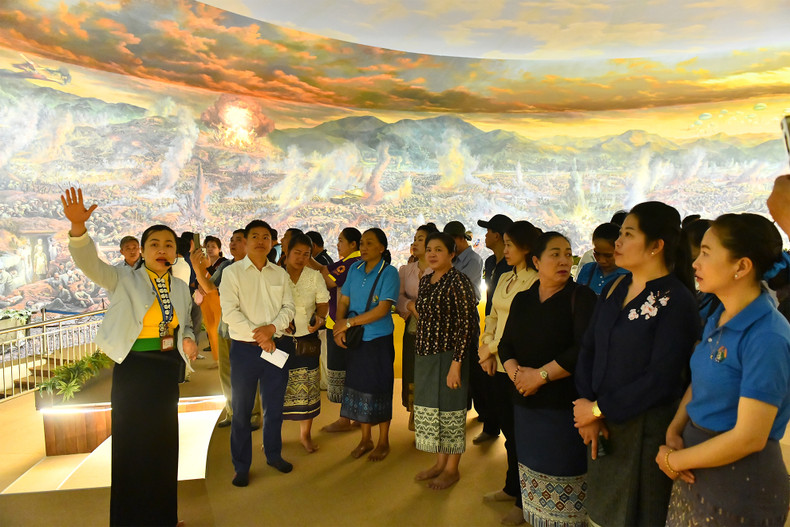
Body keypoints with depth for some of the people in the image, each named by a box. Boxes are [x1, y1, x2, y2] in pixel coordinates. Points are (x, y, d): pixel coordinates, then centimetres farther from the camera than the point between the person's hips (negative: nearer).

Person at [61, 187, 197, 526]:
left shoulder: (181, 289, 7)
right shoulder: (124, 281, -6)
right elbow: (90, 264, -23)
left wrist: (188, 340, -4)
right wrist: (78, 227, -39)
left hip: (168, 371, 5)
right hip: (133, 369, -4)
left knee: (164, 442, 16)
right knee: (133, 444, 5)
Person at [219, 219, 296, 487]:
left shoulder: (280, 274, 9)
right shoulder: (232, 272, -3)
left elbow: (288, 307, 4)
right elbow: (230, 312, -11)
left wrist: (271, 328, -14)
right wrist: (257, 336, -16)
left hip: (275, 346, 3)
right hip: (245, 348, -3)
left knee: (274, 406, 14)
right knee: (242, 410, 7)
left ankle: (274, 454, 33)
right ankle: (241, 467, 20)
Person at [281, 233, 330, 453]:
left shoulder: (315, 276, 5)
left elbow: (323, 302, 9)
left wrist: (319, 317, -12)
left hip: (307, 339, 2)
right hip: (280, 339, -2)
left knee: (307, 387, 4)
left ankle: (305, 434, 20)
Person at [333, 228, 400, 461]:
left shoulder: (389, 273, -12)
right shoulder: (355, 269, 4)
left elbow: (382, 309, -20)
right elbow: (343, 301, 5)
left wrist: (350, 322, -20)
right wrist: (340, 324, -13)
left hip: (379, 339, -5)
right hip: (354, 339, 5)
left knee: (379, 389, 5)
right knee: (358, 385, 12)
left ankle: (383, 442, 23)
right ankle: (365, 439, 29)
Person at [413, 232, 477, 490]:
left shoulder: (458, 281, -14)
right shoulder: (425, 280, 9)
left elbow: (466, 324, -18)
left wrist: (456, 363, -21)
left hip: (448, 356, -8)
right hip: (425, 355, 8)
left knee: (450, 411, 5)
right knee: (430, 409, 16)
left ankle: (452, 468, 22)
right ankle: (440, 462, 33)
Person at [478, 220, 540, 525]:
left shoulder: (535, 282, -14)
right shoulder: (505, 279, 11)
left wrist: (490, 348, -10)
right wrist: (487, 351, 2)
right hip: (498, 365, 7)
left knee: (519, 434, 5)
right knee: (508, 429, 17)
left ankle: (523, 501, 22)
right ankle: (512, 488, 35)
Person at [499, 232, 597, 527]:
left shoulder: (581, 297, -5)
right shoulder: (522, 300, 11)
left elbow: (584, 349, -16)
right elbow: (506, 345, 10)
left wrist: (541, 375, -14)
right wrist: (516, 372, -9)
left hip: (565, 405, -5)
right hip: (525, 403, 5)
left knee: (563, 473, -1)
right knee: (532, 469, 11)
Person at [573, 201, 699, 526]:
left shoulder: (676, 301, -15)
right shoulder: (614, 289, 5)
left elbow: (661, 380, -19)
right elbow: (588, 349, 3)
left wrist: (599, 409, -15)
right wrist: (588, 409, -9)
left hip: (646, 429, -6)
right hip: (602, 425, 6)